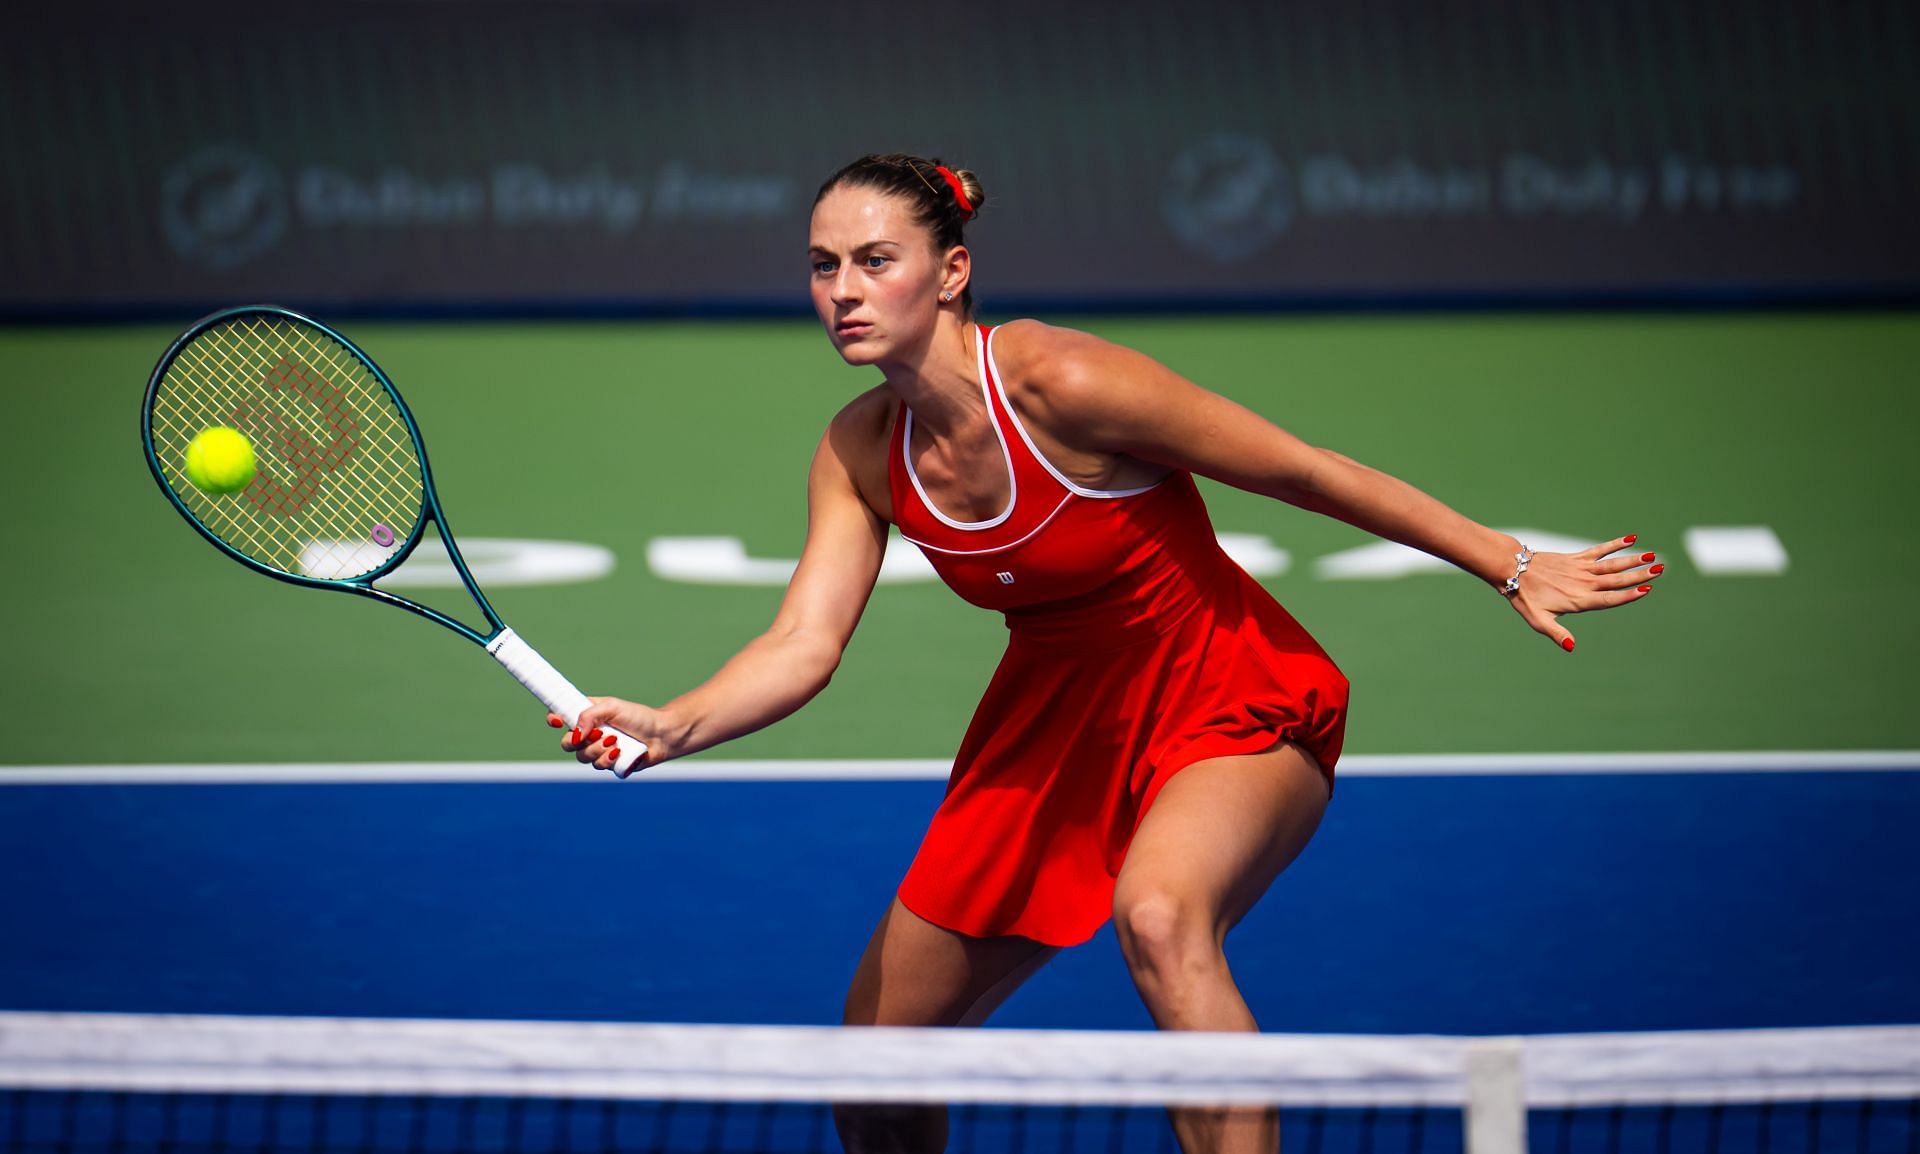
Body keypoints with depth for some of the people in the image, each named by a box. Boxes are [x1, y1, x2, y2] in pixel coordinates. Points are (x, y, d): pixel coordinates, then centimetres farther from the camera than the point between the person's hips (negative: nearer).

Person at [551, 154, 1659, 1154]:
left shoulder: (1061, 384, -26)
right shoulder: (861, 453, -7)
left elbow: (1307, 472, -19)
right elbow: (807, 642, -12)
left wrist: (1513, 567, -14)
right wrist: (670, 727, -32)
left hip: (1235, 707, -7)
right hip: (1056, 722, 7)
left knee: (1158, 912, -39)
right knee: (878, 1055, 6)